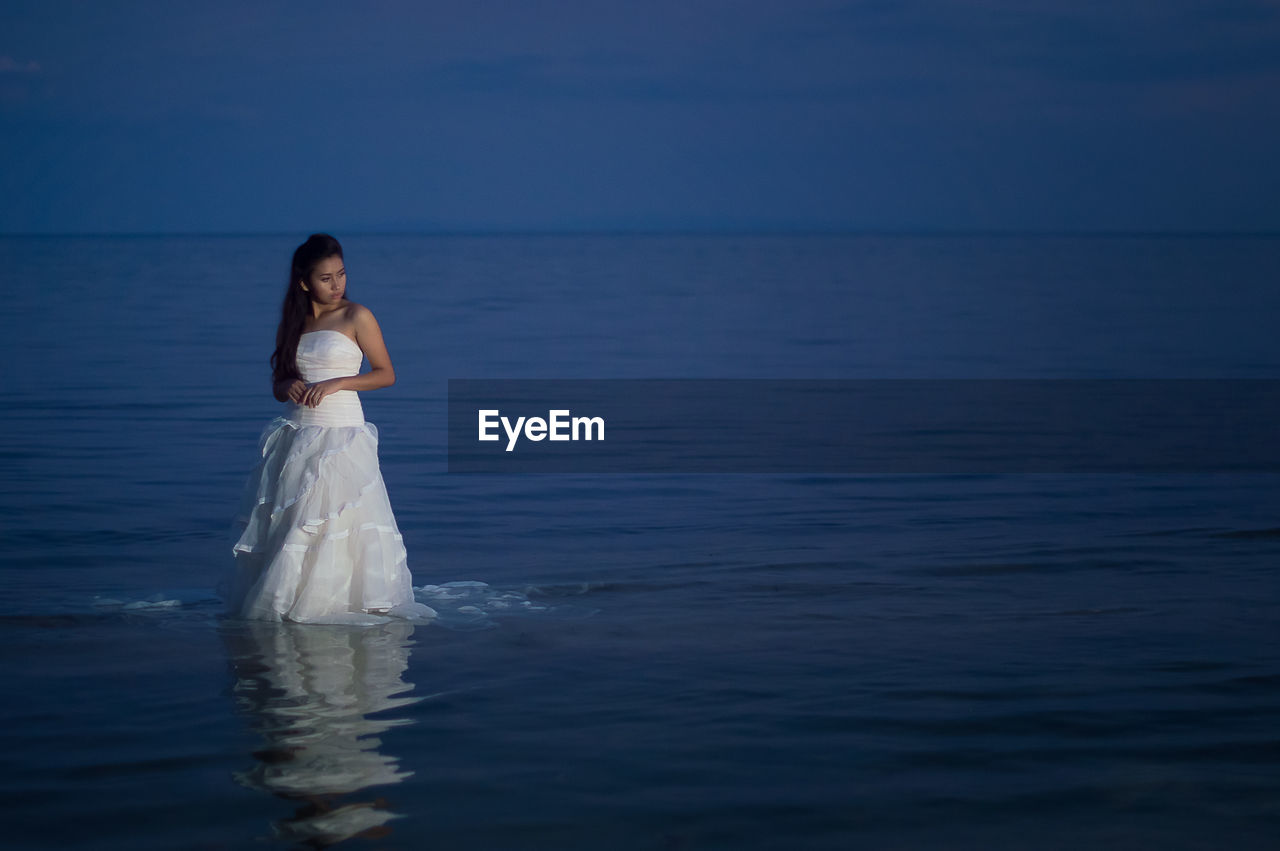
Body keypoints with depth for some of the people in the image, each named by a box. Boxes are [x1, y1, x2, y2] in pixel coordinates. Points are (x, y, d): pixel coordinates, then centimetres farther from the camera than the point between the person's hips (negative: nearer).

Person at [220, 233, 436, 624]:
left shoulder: (356, 317, -2)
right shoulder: (294, 324, 12)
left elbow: (386, 374, -3)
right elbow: (278, 383, 18)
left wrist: (336, 383, -14)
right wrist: (289, 387, -6)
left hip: (341, 434, -5)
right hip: (296, 437, 5)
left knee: (338, 517, -9)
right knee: (285, 520, 4)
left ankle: (341, 598, 1)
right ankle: (285, 597, 15)